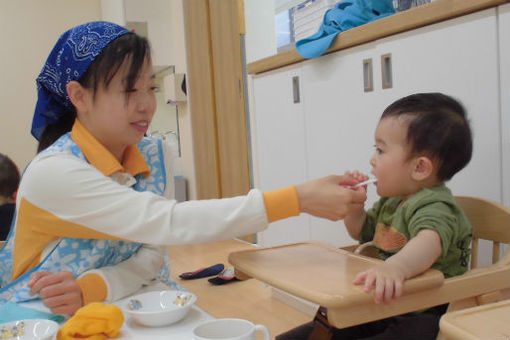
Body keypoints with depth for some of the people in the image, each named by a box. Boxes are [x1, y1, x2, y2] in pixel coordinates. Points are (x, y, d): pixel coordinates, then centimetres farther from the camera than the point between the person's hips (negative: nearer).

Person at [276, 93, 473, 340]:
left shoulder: (433, 206, -19)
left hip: (424, 317, -8)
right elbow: (362, 231, 26)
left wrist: (396, 267, -62)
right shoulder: (391, 201, 11)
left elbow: (429, 242, -41)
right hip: (383, 308, 9)